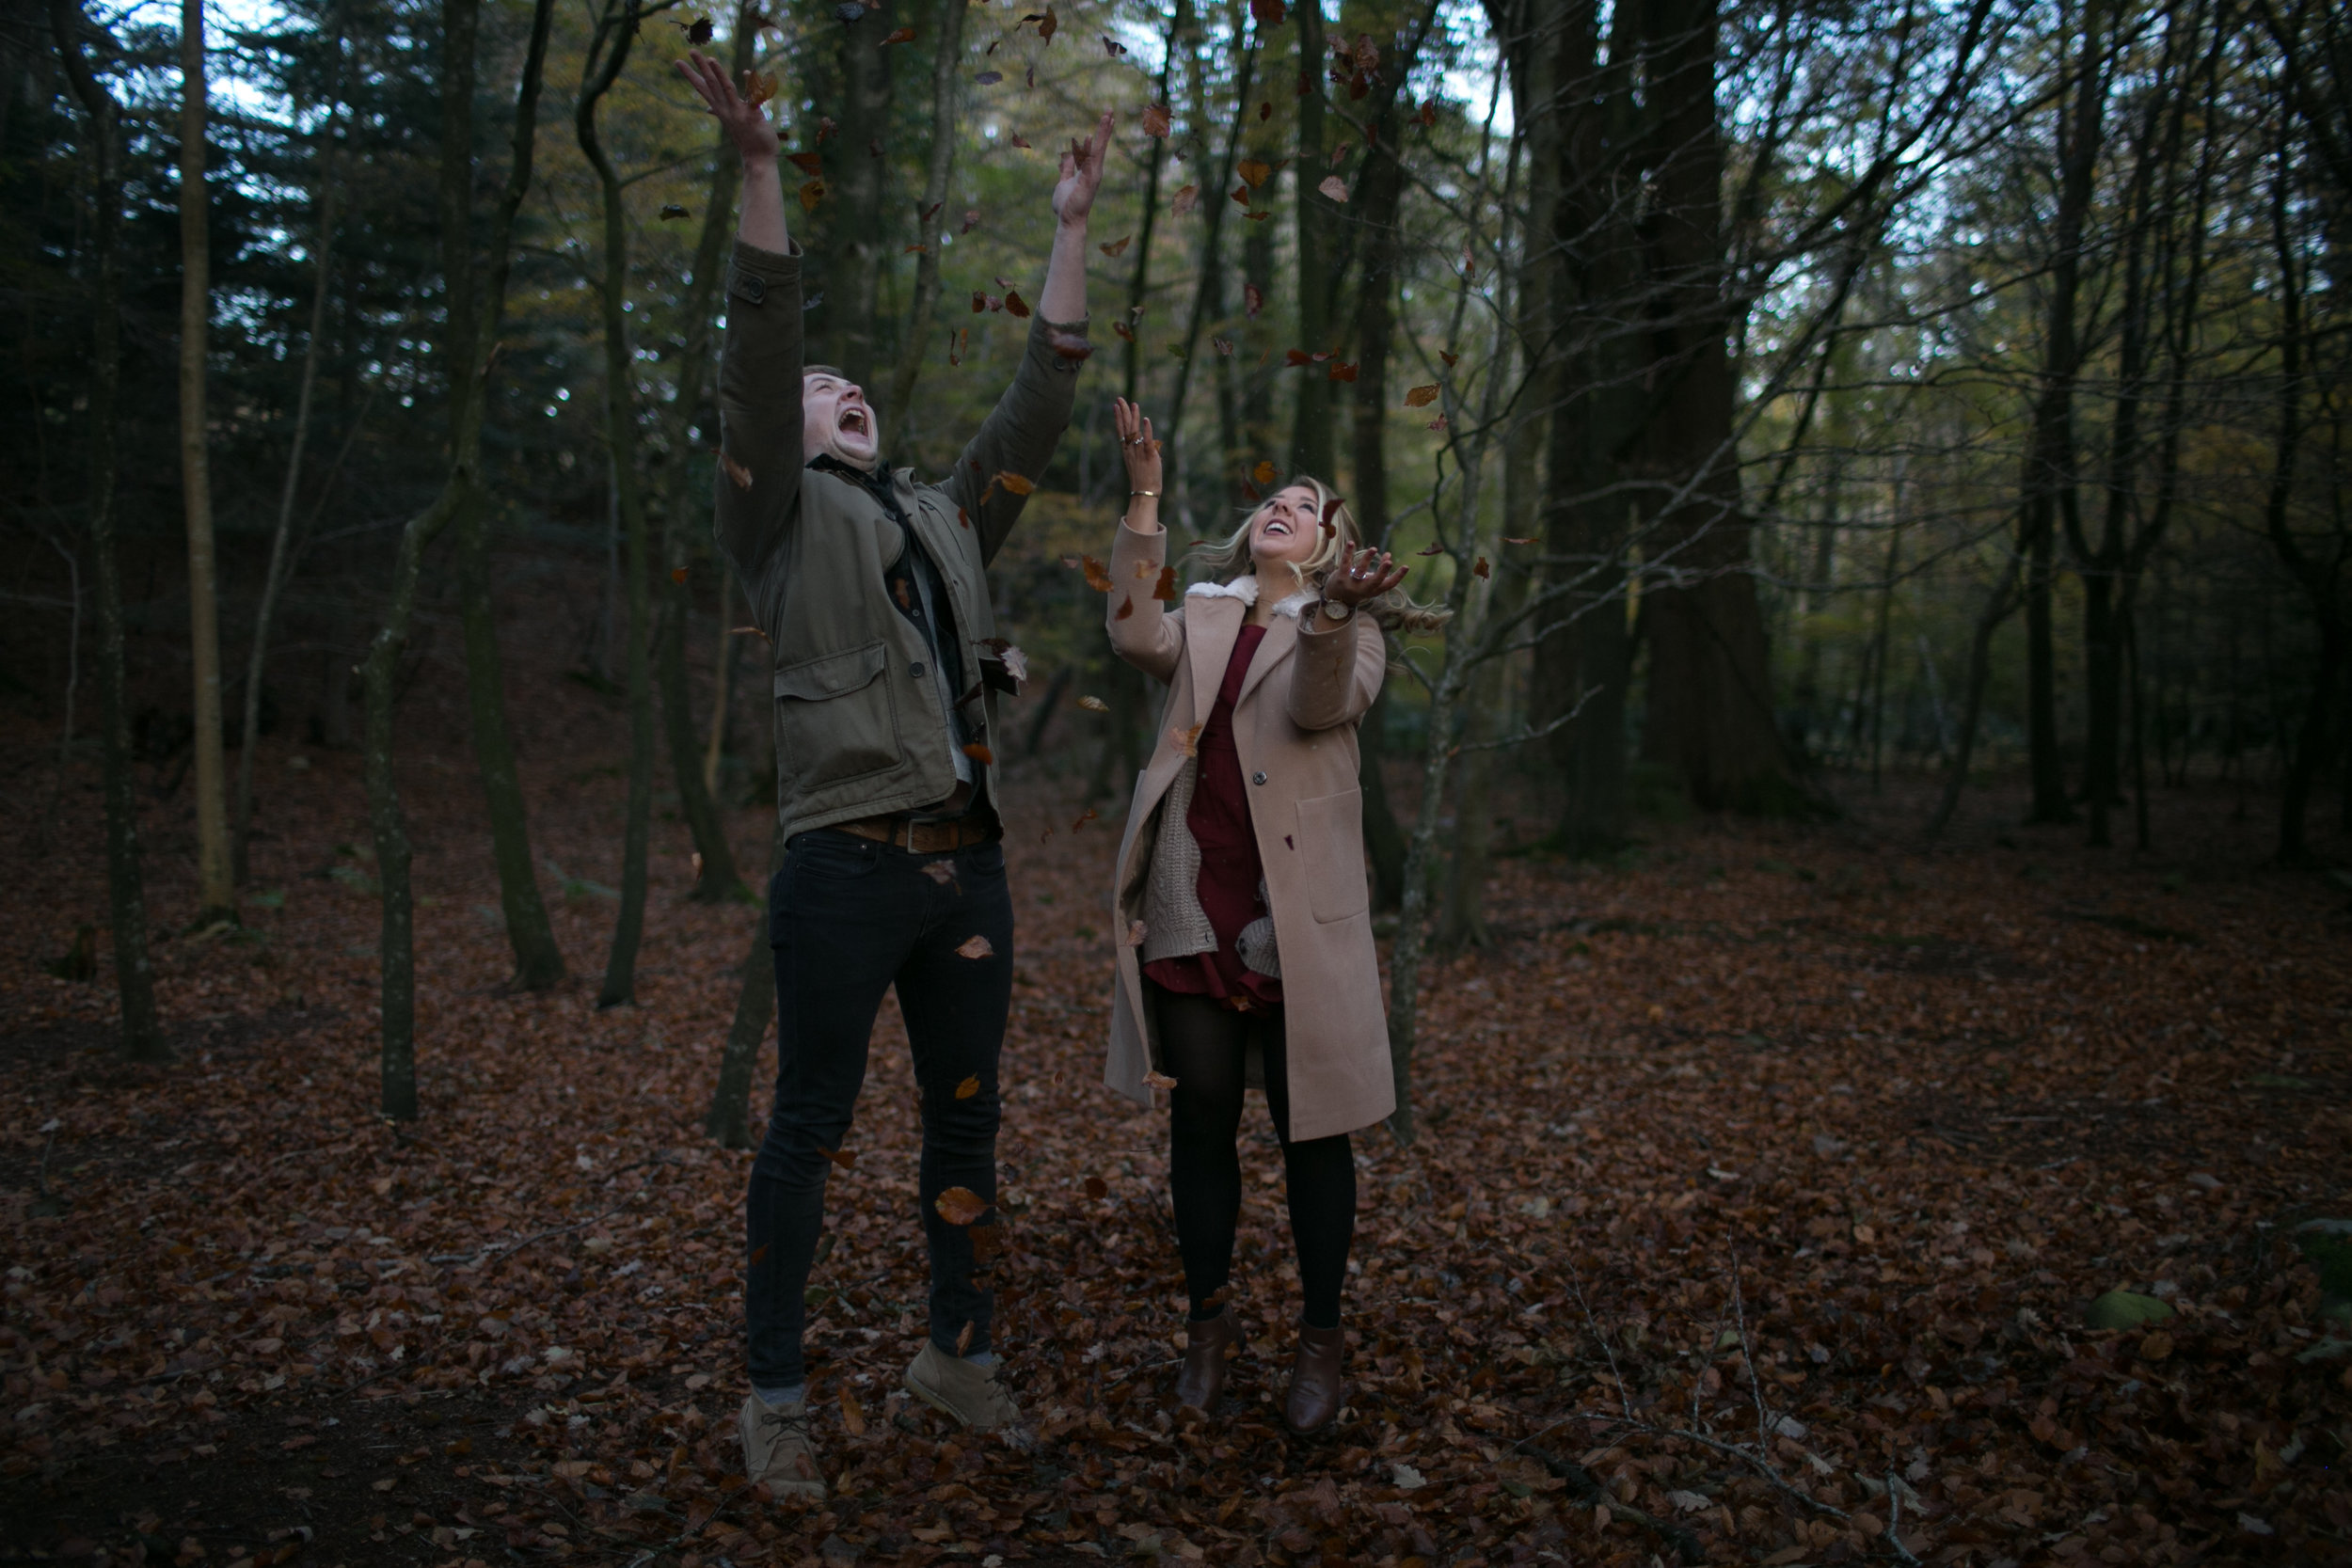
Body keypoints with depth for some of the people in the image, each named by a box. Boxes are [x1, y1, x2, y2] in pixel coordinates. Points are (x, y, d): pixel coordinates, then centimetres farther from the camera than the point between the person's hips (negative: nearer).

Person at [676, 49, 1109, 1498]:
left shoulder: (949, 518, 19)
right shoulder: (784, 518, 4)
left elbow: (1044, 394, 17)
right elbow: (756, 353, -10)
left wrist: (1072, 228, 16)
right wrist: (761, 172, -19)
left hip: (969, 862, 6)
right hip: (851, 866, -6)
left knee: (967, 1116, 13)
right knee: (813, 1126, 3)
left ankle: (960, 1352, 29)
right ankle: (776, 1395, 16)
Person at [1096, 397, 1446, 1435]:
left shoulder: (1351, 628, 7)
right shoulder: (1202, 616, 14)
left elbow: (1322, 704, -15)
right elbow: (1136, 638, -9)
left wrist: (1333, 609, -34)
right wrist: (1144, 498, -13)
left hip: (1297, 910, -2)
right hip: (1194, 901, 3)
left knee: (1310, 1127, 2)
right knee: (1200, 1120, 9)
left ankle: (1321, 1341, 17)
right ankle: (1209, 1325, 24)